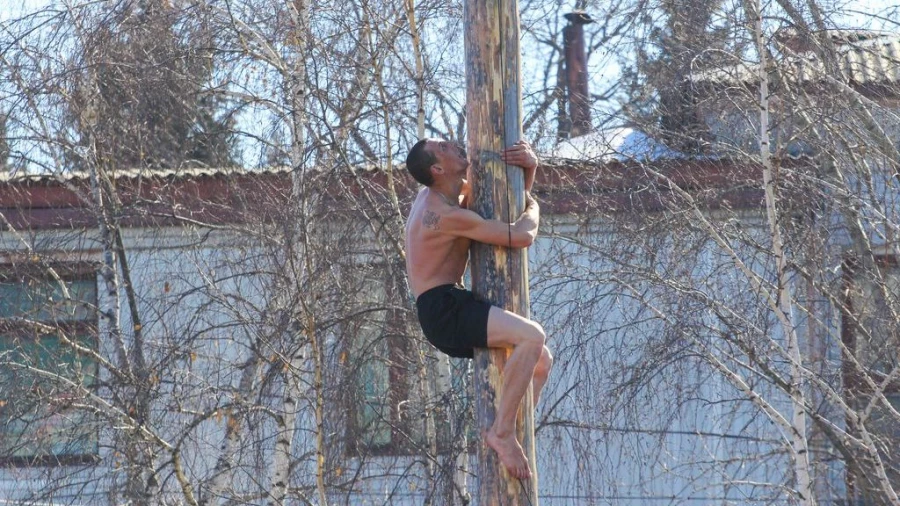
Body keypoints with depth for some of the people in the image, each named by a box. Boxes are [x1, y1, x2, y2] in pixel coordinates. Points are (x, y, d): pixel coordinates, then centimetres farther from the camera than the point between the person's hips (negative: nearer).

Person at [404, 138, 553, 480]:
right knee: (532, 336, -29)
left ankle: (507, 436, 9)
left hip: (451, 308, 11)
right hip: (443, 309, -11)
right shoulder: (447, 215, -18)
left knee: (542, 359, 13)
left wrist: (530, 166, 2)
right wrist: (532, 208, 3)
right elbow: (522, 236, -20)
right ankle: (502, 432, -24)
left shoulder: (437, 193, 13)